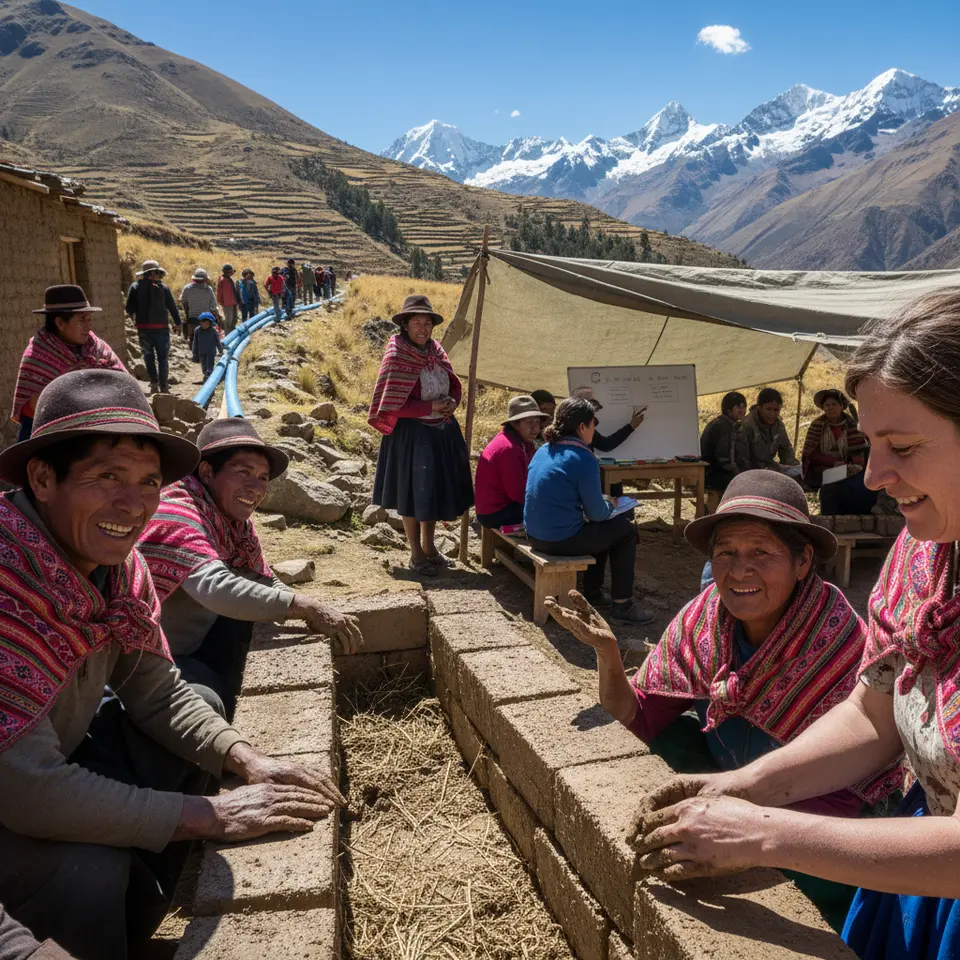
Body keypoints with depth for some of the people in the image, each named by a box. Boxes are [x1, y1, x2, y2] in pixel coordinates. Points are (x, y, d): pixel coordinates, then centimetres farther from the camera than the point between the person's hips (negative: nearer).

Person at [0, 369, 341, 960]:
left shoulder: (119, 562, -11)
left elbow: (158, 692, -2)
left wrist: (249, 762, -18)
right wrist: (211, 815, -29)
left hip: (58, 750, 8)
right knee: (90, 870, -29)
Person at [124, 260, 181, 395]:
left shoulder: (135, 287, -1)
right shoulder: (163, 287, -2)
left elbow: (129, 309, -1)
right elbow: (172, 306, 1)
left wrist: (131, 314, 22)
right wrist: (177, 323, 13)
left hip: (143, 328, 1)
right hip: (161, 327, -1)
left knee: (148, 356, 15)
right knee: (163, 358, 5)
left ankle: (154, 383, 10)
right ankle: (163, 386, 1)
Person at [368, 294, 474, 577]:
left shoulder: (436, 352, 6)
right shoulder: (397, 358, -14)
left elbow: (455, 385, 16)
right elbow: (394, 405, -19)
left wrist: (452, 402, -7)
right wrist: (432, 407, -20)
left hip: (442, 432, 7)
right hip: (412, 434, -7)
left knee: (436, 490, 15)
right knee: (413, 492, 3)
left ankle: (429, 547, 31)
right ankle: (416, 555, 17)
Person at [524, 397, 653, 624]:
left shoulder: (543, 450, 8)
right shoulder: (583, 458, -16)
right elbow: (597, 512, -13)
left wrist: (601, 504, 20)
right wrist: (609, 506, 10)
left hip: (535, 534, 9)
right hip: (561, 539, -9)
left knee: (601, 528, 30)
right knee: (626, 530, 10)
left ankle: (593, 592, 36)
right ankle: (622, 604, 13)